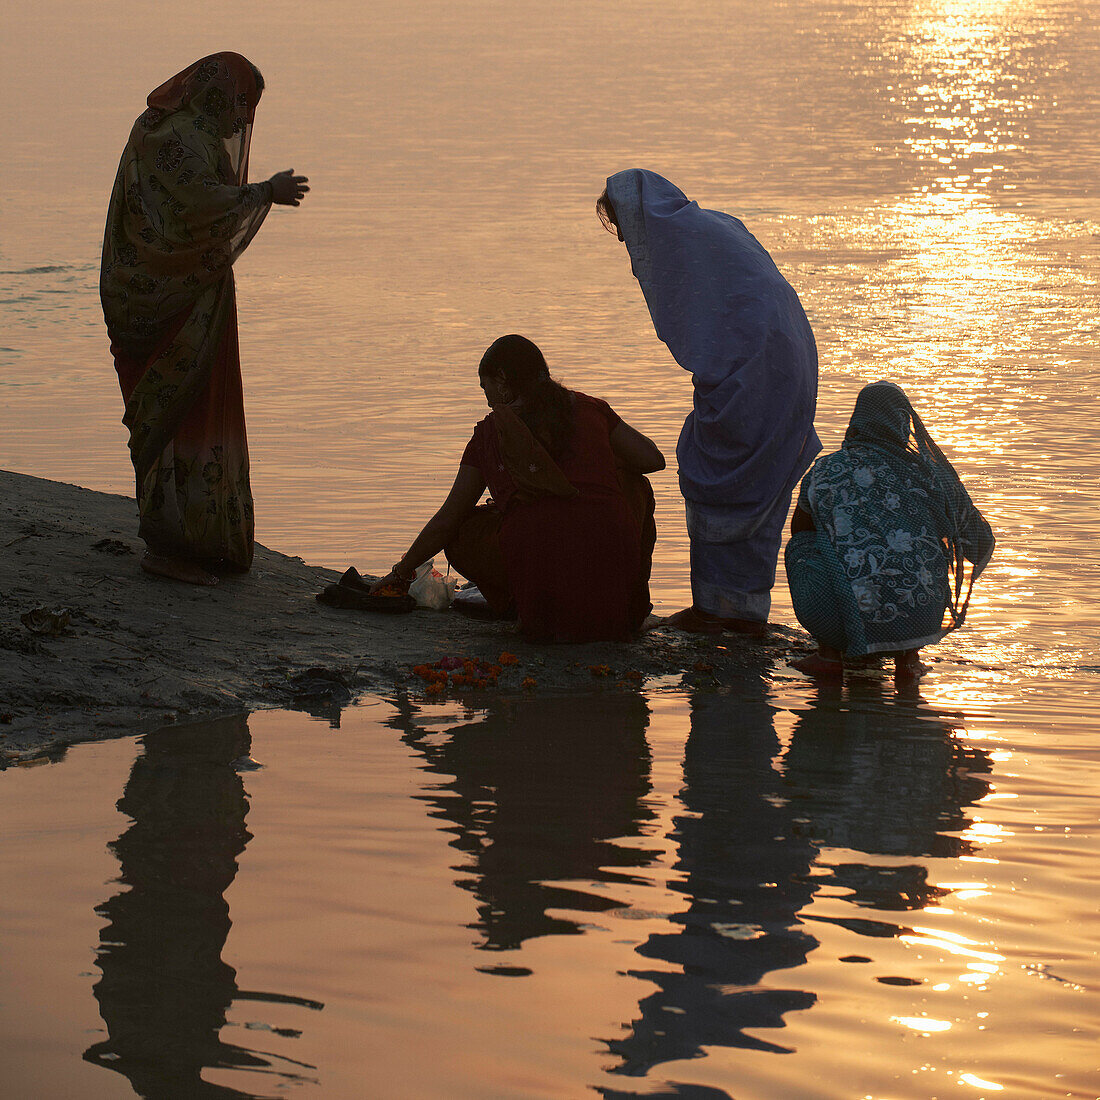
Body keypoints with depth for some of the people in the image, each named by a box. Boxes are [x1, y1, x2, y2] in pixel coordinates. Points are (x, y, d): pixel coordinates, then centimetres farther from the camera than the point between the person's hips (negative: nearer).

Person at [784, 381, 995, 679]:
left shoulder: (824, 471, 5)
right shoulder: (930, 475, 7)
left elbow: (799, 528, 26)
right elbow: (982, 544, 20)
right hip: (924, 620, 1)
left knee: (801, 544, 25)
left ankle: (829, 653, 16)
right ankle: (908, 655, 19)